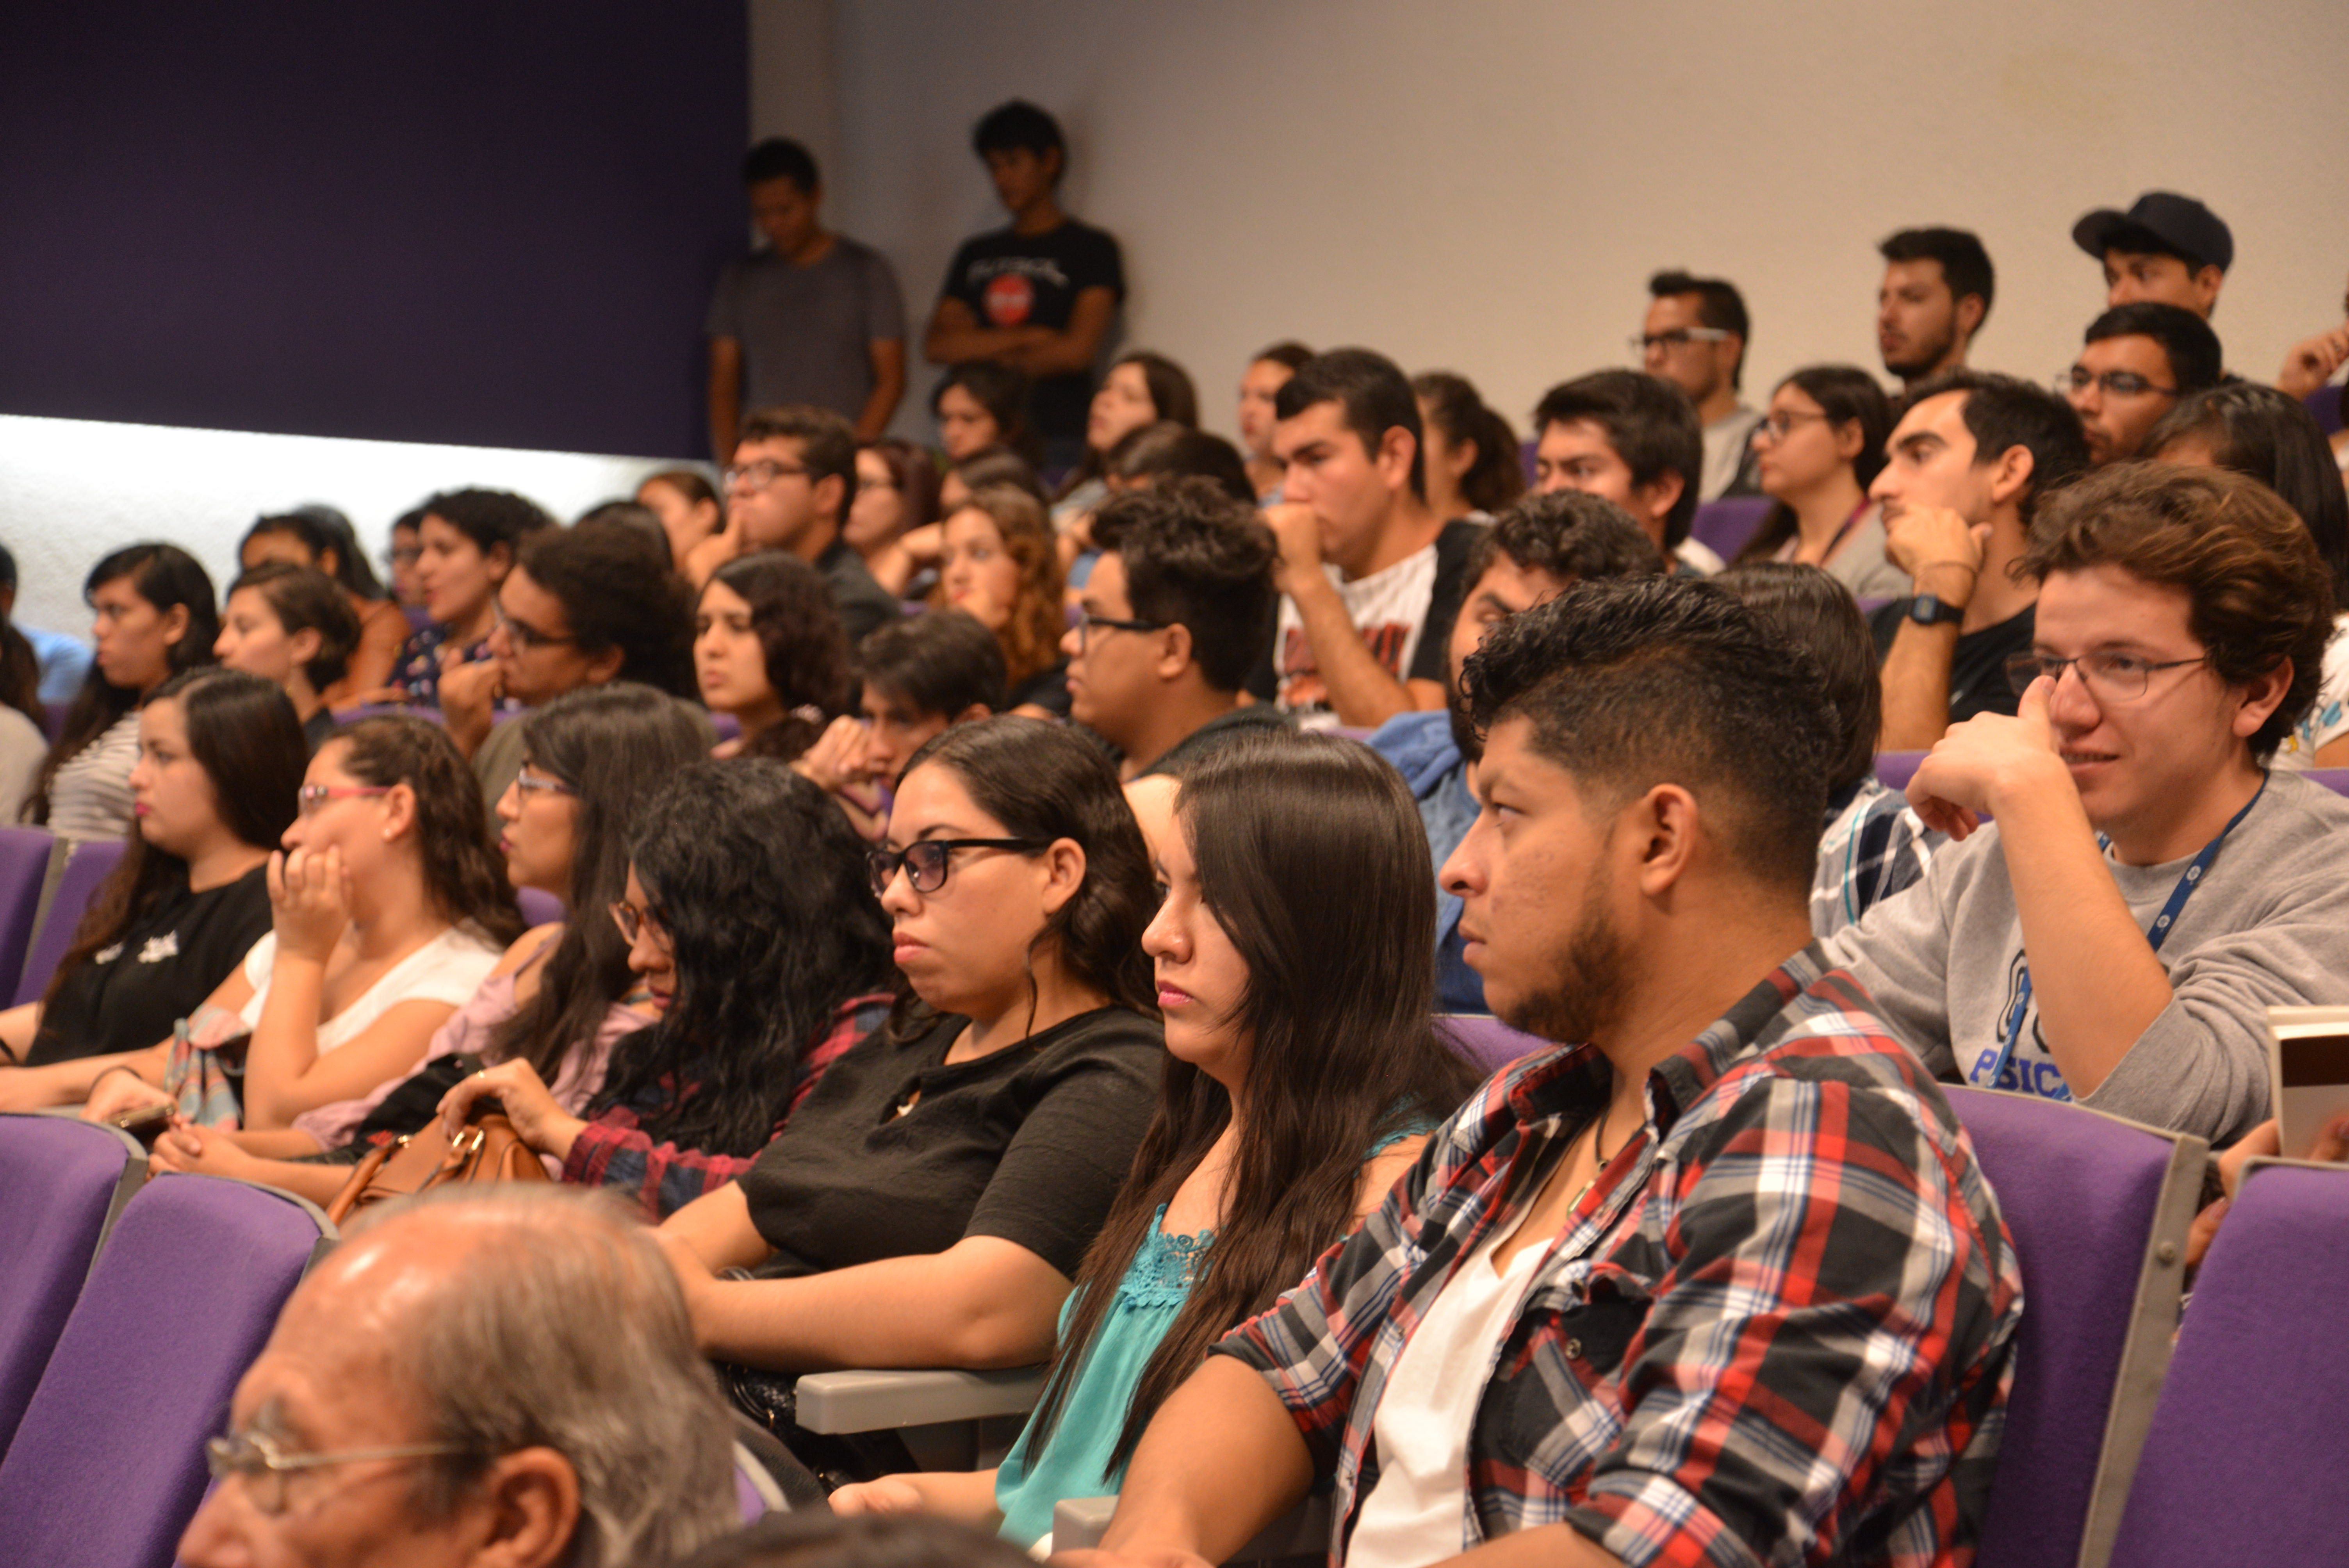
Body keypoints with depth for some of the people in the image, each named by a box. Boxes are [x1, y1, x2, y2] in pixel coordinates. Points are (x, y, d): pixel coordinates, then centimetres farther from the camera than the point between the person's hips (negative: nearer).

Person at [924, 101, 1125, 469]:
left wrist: (981, 349, 5)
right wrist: (1027, 338, -4)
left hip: (1058, 443, -4)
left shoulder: (1090, 249, 4)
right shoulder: (976, 255, 19)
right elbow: (937, 346, 7)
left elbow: (1077, 351, -7)